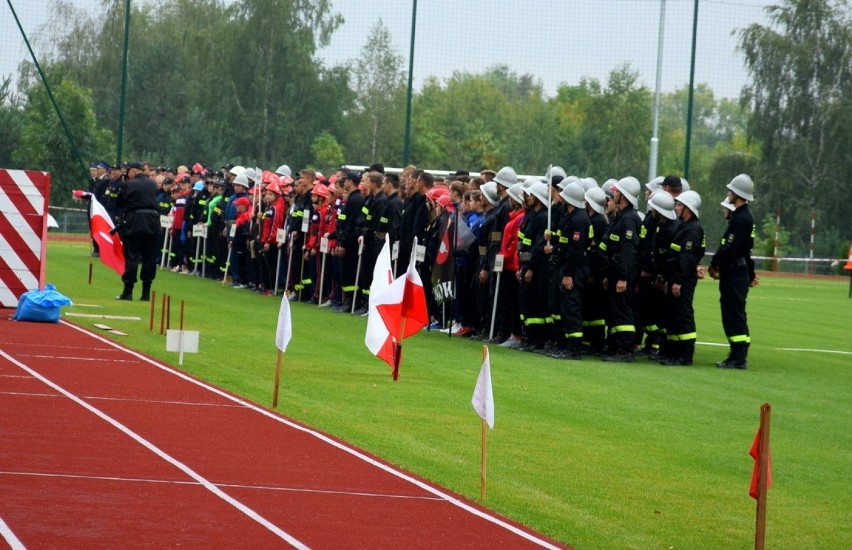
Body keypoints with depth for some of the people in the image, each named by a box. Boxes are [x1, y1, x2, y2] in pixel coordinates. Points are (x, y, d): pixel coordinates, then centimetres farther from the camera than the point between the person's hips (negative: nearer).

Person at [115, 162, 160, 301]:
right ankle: (146, 292, 7)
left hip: (134, 222, -4)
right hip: (153, 223, 4)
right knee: (149, 258, 6)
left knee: (131, 257, 0)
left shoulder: (129, 185, -4)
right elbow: (155, 201, 14)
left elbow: (119, 203, 4)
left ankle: (128, 291, -2)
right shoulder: (152, 184, 7)